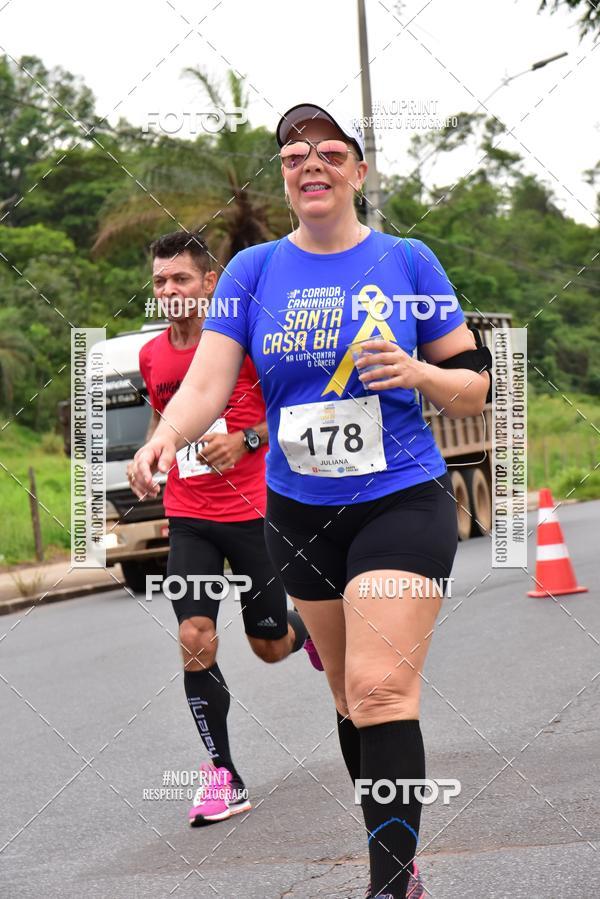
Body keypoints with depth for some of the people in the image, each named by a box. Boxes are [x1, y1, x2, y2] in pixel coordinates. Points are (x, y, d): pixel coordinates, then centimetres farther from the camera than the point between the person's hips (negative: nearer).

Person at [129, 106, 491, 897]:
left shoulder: (407, 261, -1)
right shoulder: (254, 270, 3)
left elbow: (474, 388, 3)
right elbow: (208, 381, -6)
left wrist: (417, 373, -18)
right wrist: (166, 438, -26)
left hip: (402, 503, -4)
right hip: (298, 513, 4)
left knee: (380, 690, -17)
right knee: (349, 697, 12)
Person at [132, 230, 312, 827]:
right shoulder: (152, 355, 5)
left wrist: (246, 439, -17)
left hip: (255, 513, -3)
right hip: (188, 520, 3)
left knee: (270, 645, 7)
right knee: (194, 638, -13)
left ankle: (311, 629, 47)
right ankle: (222, 776, -4)